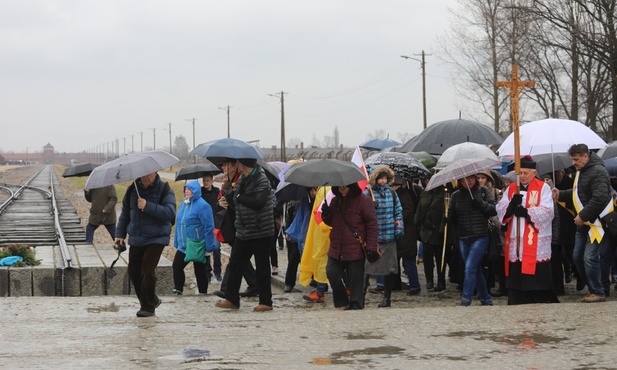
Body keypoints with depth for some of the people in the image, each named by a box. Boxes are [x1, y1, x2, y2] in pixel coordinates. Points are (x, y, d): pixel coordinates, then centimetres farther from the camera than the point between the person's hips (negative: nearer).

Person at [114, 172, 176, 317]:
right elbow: (125, 212, 17)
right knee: (134, 272, 6)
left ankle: (148, 306, -1)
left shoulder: (164, 190, -8)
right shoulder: (133, 189, 7)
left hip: (156, 239, -5)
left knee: (147, 271, -14)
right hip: (136, 239, 5)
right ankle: (152, 300, 25)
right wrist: (120, 233, 13)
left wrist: (148, 206, -27)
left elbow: (170, 213, -21)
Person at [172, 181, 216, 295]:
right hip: (183, 246, 7)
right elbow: (179, 224, 17)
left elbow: (209, 227, -18)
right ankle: (178, 290, 13)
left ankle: (203, 293, 17)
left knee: (200, 271, 5)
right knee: (176, 266, 4)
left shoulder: (202, 206, -16)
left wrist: (209, 246, -19)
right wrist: (176, 241, 17)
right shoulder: (183, 204, 8)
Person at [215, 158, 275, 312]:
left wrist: (239, 197, -15)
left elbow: (258, 202, -26)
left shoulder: (261, 180, -14)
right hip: (243, 231, 8)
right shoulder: (242, 180, 13)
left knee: (262, 267, 0)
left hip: (260, 231, -8)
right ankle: (232, 299, 13)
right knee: (235, 264, 7)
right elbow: (236, 201, 19)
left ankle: (266, 302, 8)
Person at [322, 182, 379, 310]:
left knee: (356, 280, 0)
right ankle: (342, 302, 17)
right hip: (336, 249, 6)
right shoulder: (335, 201, 13)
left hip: (355, 250, -6)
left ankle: (356, 305, 11)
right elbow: (331, 222, 25)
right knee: (332, 274, 1)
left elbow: (372, 225, -8)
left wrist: (371, 247, -13)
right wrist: (326, 214, 1)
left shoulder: (363, 200, -6)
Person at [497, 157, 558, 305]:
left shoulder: (543, 188, 2)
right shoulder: (510, 189, 16)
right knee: (515, 278, 5)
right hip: (515, 241, 5)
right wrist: (511, 205, -15)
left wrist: (526, 212, -18)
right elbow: (500, 210, 5)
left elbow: (547, 212, -10)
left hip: (536, 243, -4)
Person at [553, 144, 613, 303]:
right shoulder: (581, 171, 14)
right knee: (577, 257, 10)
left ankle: (598, 292, 0)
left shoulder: (597, 172, -17)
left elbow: (600, 198, -25)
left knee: (590, 258, -12)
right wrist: (560, 194, 11)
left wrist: (583, 215, -22)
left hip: (597, 223, -10)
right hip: (583, 224, 10)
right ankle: (593, 288, 22)